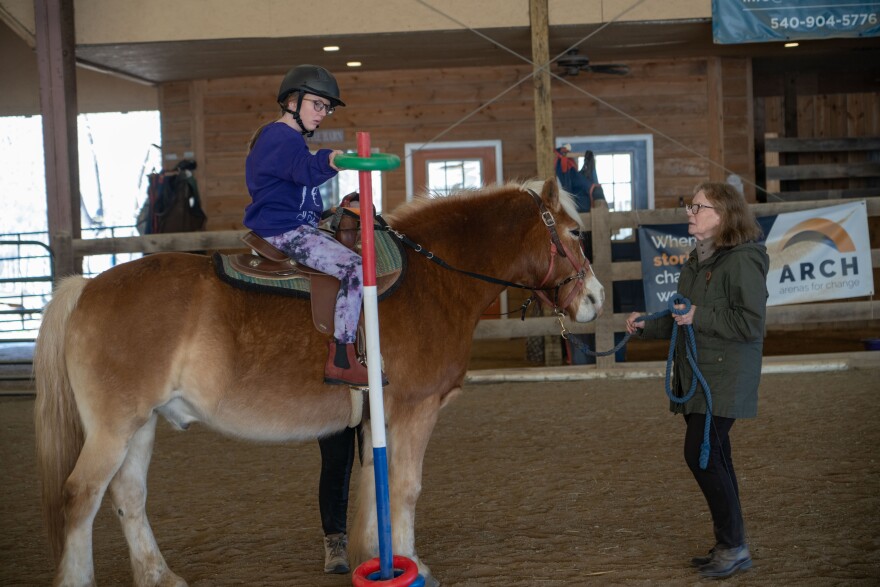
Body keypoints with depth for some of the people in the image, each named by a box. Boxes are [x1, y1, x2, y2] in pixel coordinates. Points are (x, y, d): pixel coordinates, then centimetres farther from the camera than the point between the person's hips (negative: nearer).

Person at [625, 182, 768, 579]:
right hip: (694, 377, 9)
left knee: (700, 453, -12)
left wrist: (698, 317, -22)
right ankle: (729, 544, 23)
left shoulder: (743, 261, -15)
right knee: (712, 456, 12)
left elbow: (751, 324, -22)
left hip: (725, 378, -9)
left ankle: (734, 546, -1)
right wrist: (647, 325, 9)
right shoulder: (697, 261, 15)